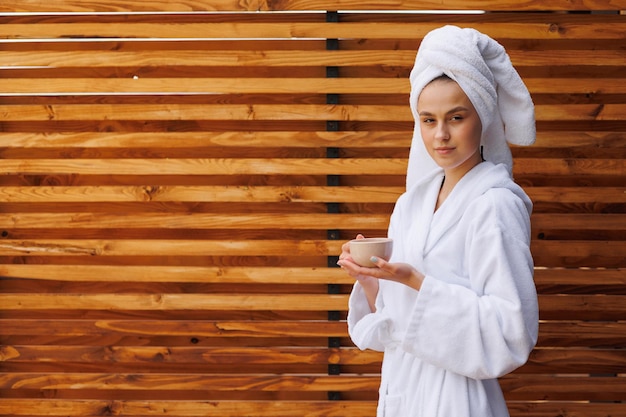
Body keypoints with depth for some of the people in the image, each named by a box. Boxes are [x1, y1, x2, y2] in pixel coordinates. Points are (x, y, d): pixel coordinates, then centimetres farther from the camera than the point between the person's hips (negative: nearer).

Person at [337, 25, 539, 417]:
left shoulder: (495, 204, -15)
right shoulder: (412, 201, 6)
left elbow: (513, 330, -20)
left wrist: (416, 281, -23)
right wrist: (368, 278, -6)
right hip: (399, 385, 7)